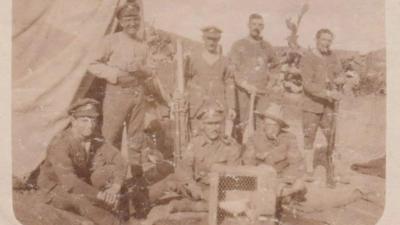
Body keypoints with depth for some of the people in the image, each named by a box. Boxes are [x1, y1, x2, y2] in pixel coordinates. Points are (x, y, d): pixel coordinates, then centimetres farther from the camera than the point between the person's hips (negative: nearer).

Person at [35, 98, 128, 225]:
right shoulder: (60, 144, -29)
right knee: (82, 199, -37)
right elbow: (69, 181, -38)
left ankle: (104, 212, -11)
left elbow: (120, 162, -16)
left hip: (81, 182, 6)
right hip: (56, 189, -6)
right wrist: (99, 195, -38)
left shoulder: (94, 141, -11)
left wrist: (114, 188, -33)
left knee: (112, 169, -16)